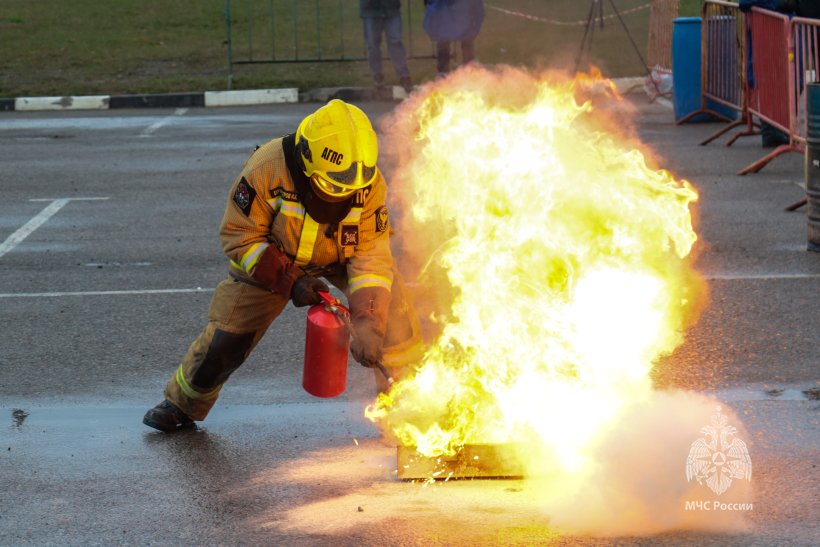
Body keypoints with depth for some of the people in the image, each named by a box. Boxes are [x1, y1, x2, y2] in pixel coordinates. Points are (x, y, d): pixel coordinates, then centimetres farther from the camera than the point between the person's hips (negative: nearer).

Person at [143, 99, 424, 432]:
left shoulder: (370, 183, -30)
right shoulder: (267, 168, -36)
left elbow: (370, 255, -26)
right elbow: (238, 237, -25)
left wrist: (366, 324, -39)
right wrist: (291, 282, -34)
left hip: (340, 256, 1)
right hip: (268, 258, -1)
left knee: (388, 295, -24)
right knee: (226, 339, -2)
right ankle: (182, 403, 27)